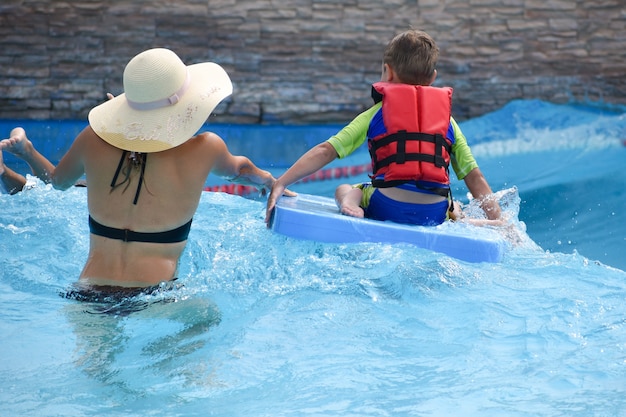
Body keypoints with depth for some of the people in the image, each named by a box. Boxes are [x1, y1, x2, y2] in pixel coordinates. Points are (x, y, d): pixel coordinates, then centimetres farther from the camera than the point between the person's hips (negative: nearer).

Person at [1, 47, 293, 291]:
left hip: (87, 296, 2)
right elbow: (238, 170, 20)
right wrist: (271, 182, 42)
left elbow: (56, 181, 21)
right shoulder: (206, 149, -4)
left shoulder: (93, 141, 1)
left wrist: (26, 151, 40)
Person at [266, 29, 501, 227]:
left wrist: (280, 184, 3)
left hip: (386, 208, -2)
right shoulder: (447, 119, 15)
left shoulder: (375, 114, 10)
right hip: (434, 215, 2)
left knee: (344, 190, 27)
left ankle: (350, 207, -7)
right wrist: (498, 222, 14)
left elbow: (326, 151, 2)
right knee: (454, 208, 37)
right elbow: (474, 177, 9)